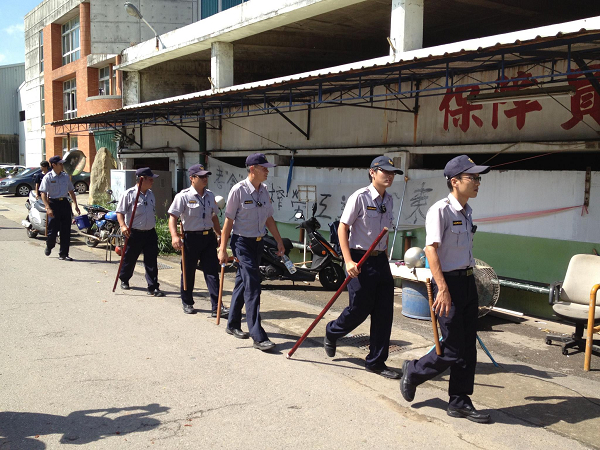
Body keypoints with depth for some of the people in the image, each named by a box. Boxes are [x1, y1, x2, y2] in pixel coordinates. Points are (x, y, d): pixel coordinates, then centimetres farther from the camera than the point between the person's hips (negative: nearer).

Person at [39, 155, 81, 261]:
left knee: (66, 230, 2)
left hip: (65, 203, 4)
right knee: (53, 229, -1)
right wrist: (48, 208, -20)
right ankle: (49, 246, 31)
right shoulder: (48, 177, -4)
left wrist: (75, 205, 12)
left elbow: (71, 191, 19)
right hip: (53, 203, -4)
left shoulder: (66, 176, 11)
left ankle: (63, 254, 9)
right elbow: (43, 194, -9)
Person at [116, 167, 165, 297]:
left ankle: (153, 287, 2)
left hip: (150, 233, 5)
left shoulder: (150, 194, 11)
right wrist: (123, 226, -24)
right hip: (134, 233, -5)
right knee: (129, 259, 11)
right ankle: (124, 280, 37)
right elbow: (120, 212, -10)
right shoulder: (129, 194, -10)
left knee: (151, 261, -1)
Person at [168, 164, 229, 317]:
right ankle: (187, 303, 27)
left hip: (209, 236, 4)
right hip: (191, 237, -4)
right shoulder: (183, 196, -8)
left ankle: (217, 307, -2)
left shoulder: (210, 196, 11)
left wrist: (219, 234, 19)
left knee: (212, 272, -1)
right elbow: (172, 217, -12)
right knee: (188, 272, 9)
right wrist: (175, 236, -24)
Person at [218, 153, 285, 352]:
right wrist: (223, 249, -11)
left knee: (243, 283, 17)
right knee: (253, 286, -12)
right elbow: (229, 220, -11)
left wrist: (279, 242, 13)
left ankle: (233, 324, 31)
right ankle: (258, 336, -11)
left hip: (258, 242, 7)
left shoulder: (264, 191, 6)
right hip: (242, 242, -7)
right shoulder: (239, 190, -14)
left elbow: (269, 218, 15)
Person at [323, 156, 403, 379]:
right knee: (360, 309, 0)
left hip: (380, 260, 7)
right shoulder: (360, 197, -12)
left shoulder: (389, 200, 9)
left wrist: (385, 257, 16)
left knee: (384, 311, 4)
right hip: (361, 260, -7)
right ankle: (331, 333, 32)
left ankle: (376, 362, 15)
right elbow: (342, 228, -13)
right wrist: (348, 261, -19)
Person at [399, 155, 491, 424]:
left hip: (468, 281, 8)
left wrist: (469, 280, 20)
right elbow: (431, 249, -21)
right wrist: (443, 289, -26)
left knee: (467, 349, 10)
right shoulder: (441, 210, -14)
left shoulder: (466, 211, 12)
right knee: (453, 350, -3)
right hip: (449, 283, -8)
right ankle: (413, 372, 21)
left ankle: (459, 402, 21)